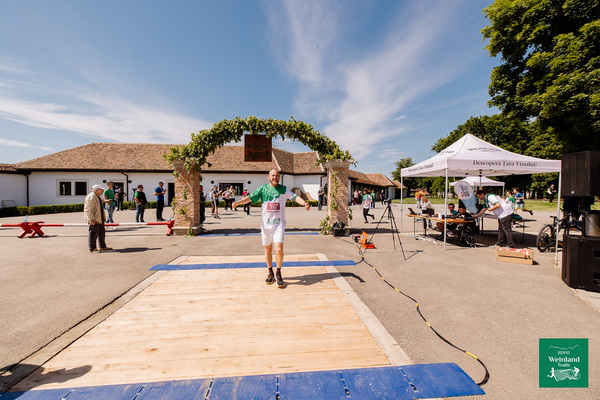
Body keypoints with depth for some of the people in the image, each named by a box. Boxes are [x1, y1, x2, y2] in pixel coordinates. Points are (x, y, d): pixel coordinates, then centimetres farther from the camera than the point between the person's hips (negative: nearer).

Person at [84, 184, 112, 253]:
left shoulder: (97, 197, 17)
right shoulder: (91, 197, -17)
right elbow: (88, 210, -23)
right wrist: (91, 219, -27)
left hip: (100, 219, 11)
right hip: (94, 220, -11)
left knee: (102, 233, 17)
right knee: (93, 234, -2)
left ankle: (102, 246, 27)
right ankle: (92, 248, 7)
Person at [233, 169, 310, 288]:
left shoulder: (284, 189, 4)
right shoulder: (262, 188, 6)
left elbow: (295, 197, -8)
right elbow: (250, 197, -1)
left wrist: (304, 203, -27)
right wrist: (238, 202, -19)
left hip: (279, 223, -2)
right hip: (266, 223, 2)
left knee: (279, 249, -13)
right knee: (268, 249, 12)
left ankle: (278, 274, 9)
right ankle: (270, 273, 32)